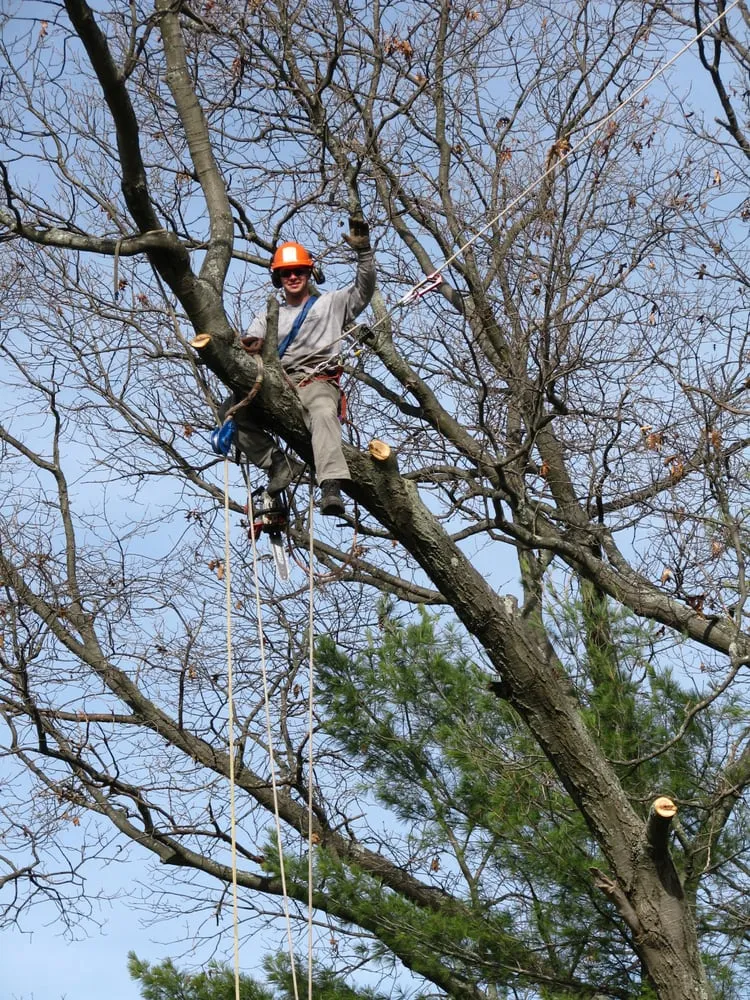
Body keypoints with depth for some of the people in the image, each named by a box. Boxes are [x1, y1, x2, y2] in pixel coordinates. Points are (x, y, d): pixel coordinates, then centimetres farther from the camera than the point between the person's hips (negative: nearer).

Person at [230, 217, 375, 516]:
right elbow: (250, 344, 12)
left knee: (323, 414, -40)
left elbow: (364, 289, 7)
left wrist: (363, 251, -8)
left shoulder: (331, 303, 21)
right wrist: (253, 343, -15)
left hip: (317, 383, -4)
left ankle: (331, 488, -58)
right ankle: (279, 464, -15)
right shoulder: (269, 316, 28)